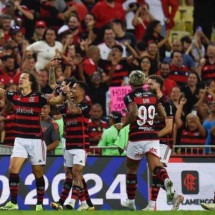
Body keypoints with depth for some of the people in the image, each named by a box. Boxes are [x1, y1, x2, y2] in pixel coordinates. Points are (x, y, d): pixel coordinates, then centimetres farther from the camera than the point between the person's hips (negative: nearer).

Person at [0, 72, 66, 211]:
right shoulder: (15, 96, 5)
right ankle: (13, 203, -6)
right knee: (13, 169, -10)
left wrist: (63, 93, -33)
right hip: (20, 140, 4)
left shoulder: (38, 97, -8)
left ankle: (40, 204, 14)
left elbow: (58, 100, -13)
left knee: (38, 173, 5)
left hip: (35, 140, -4)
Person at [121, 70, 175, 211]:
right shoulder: (153, 96, 12)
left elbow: (133, 113, -19)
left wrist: (123, 124, -3)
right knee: (155, 165, -11)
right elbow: (163, 116, 10)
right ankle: (166, 180, -46)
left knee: (132, 169, 16)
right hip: (153, 136, 2)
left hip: (137, 137, -2)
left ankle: (130, 201, 27)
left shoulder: (130, 97, -2)